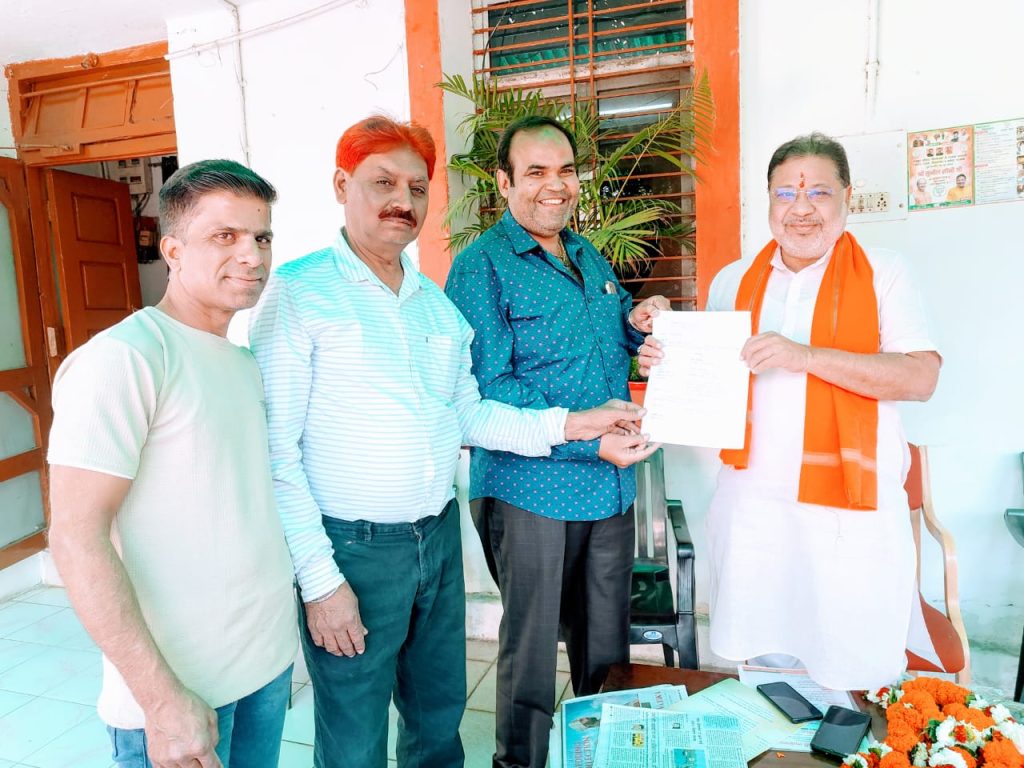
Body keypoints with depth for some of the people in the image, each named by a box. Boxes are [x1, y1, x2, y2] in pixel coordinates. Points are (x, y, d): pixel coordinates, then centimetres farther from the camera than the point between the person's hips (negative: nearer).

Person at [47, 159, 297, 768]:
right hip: (178, 686, -7)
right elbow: (77, 536, -19)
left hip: (271, 654, 7)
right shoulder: (122, 358, -16)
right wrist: (161, 697, -21)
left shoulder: (245, 363, 8)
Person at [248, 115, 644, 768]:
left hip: (440, 537, 6)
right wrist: (319, 579, -15)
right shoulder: (299, 292, -11)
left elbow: (467, 414, 12)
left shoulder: (439, 304, 9)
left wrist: (568, 424, 0)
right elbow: (276, 450, -14)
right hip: (352, 548, -5)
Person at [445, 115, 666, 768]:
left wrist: (638, 323, 0)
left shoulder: (589, 256, 12)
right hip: (533, 489, -6)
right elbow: (486, 389, -19)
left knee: (608, 642, 21)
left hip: (612, 486, 7)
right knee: (532, 647, 11)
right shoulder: (482, 266, -10)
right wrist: (586, 437, -25)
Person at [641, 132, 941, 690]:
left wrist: (806, 356, -23)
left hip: (852, 512, -3)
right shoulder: (732, 281, 9)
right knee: (753, 664, 14)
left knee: (854, 680, 8)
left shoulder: (882, 274, -1)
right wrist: (671, 362, -5)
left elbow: (921, 377, -13)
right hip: (751, 503, 3)